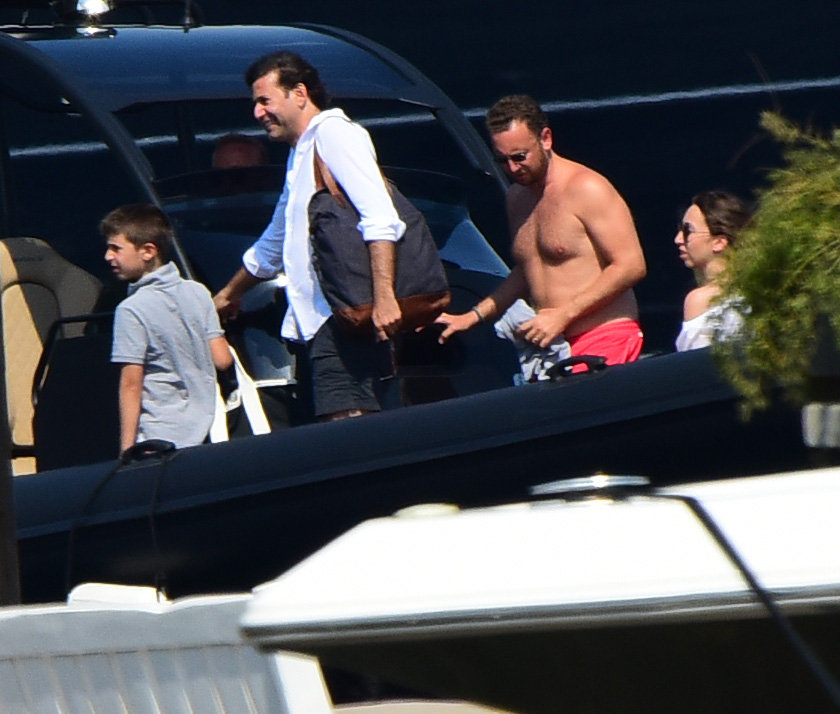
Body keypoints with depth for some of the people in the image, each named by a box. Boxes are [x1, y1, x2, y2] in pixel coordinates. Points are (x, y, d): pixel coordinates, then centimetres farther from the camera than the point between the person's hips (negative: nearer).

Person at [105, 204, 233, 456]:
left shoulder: (131, 310, -11)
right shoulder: (198, 293, 6)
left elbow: (131, 385, -12)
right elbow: (222, 359, 6)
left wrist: (126, 450, -11)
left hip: (159, 439, -7)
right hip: (202, 433, 7)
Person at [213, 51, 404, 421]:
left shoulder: (331, 132, -4)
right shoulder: (300, 154, 27)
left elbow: (379, 216, -19)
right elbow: (271, 249, 43)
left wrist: (383, 295, -28)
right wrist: (230, 293, 56)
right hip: (317, 321, 9)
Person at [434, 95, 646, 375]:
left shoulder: (587, 190, -8)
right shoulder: (516, 198, 18)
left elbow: (631, 265, -13)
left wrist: (563, 315, -15)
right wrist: (474, 316, 21)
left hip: (603, 342, -7)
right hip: (549, 347, 7)